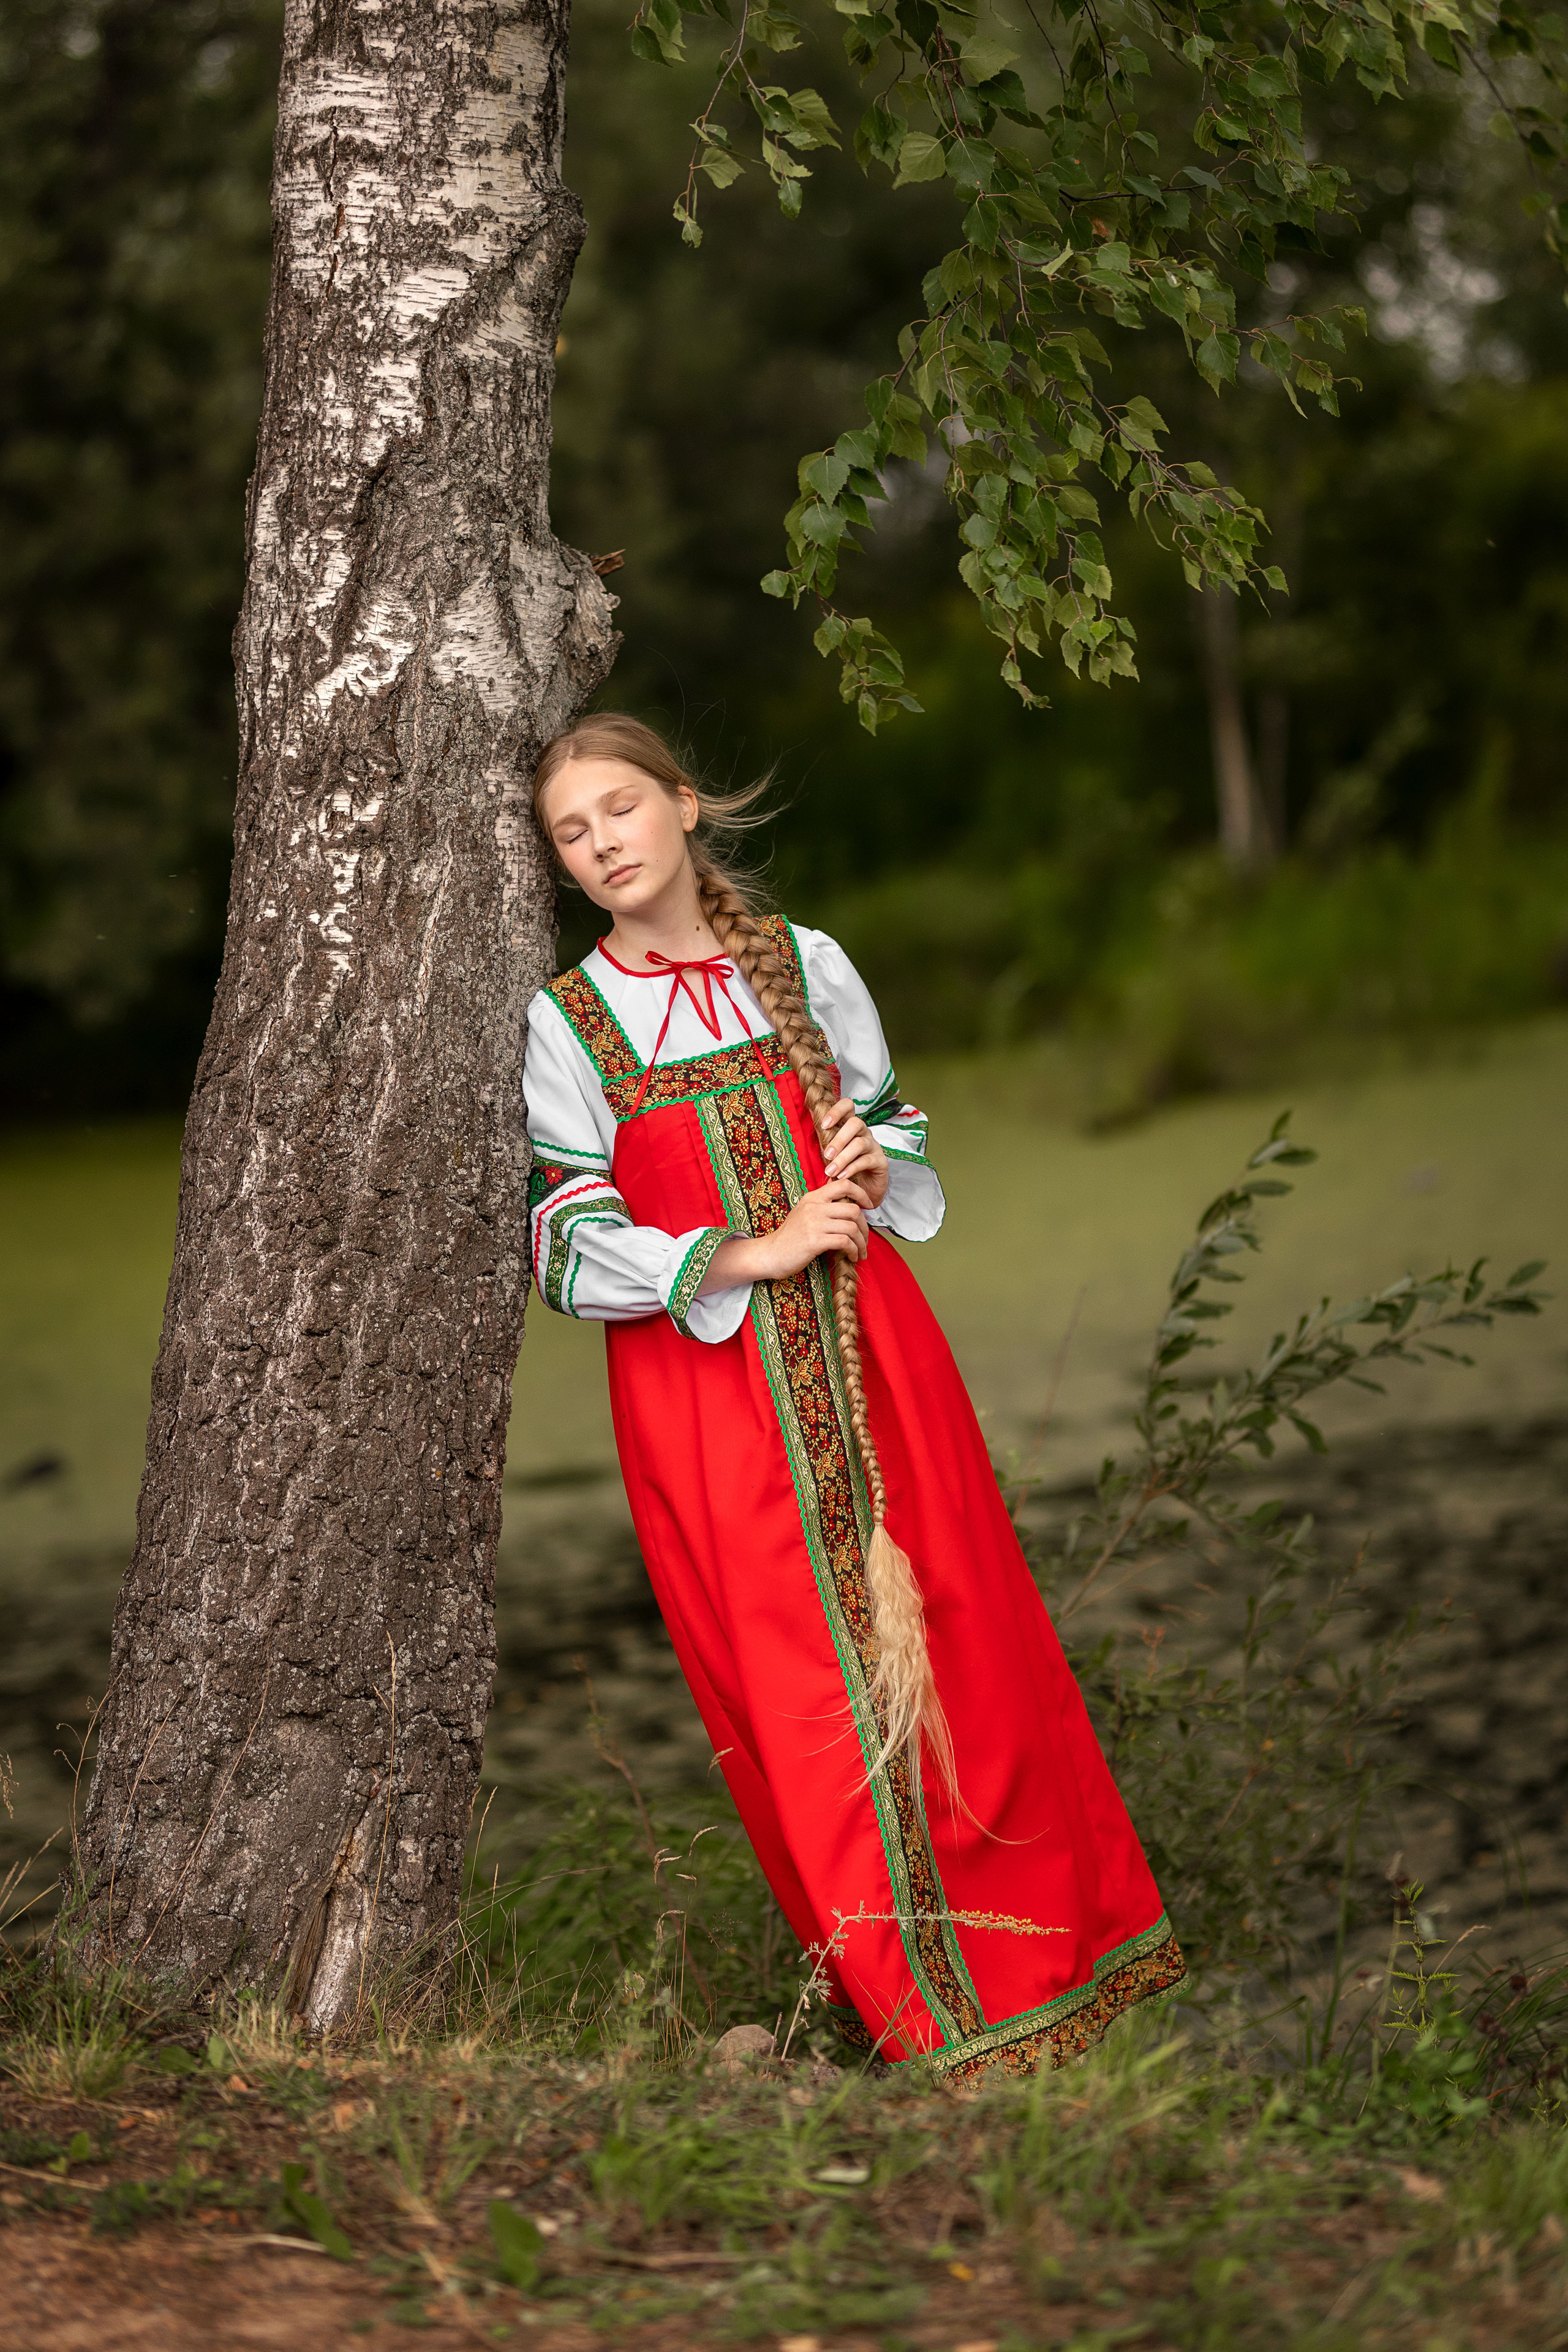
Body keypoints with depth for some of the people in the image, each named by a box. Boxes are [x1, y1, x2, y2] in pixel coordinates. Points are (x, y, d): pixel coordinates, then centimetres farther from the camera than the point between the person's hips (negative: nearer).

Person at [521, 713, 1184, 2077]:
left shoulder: (805, 964, 6)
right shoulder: (567, 1024, -1)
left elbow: (902, 1132, 16)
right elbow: (570, 1252, -6)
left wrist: (874, 1165, -8)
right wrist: (753, 1253, -15)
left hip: (862, 1343, 2)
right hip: (699, 1377, -2)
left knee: (950, 1635, 3)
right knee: (794, 1674, 0)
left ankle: (1038, 1939, 18)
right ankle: (909, 2003, 13)